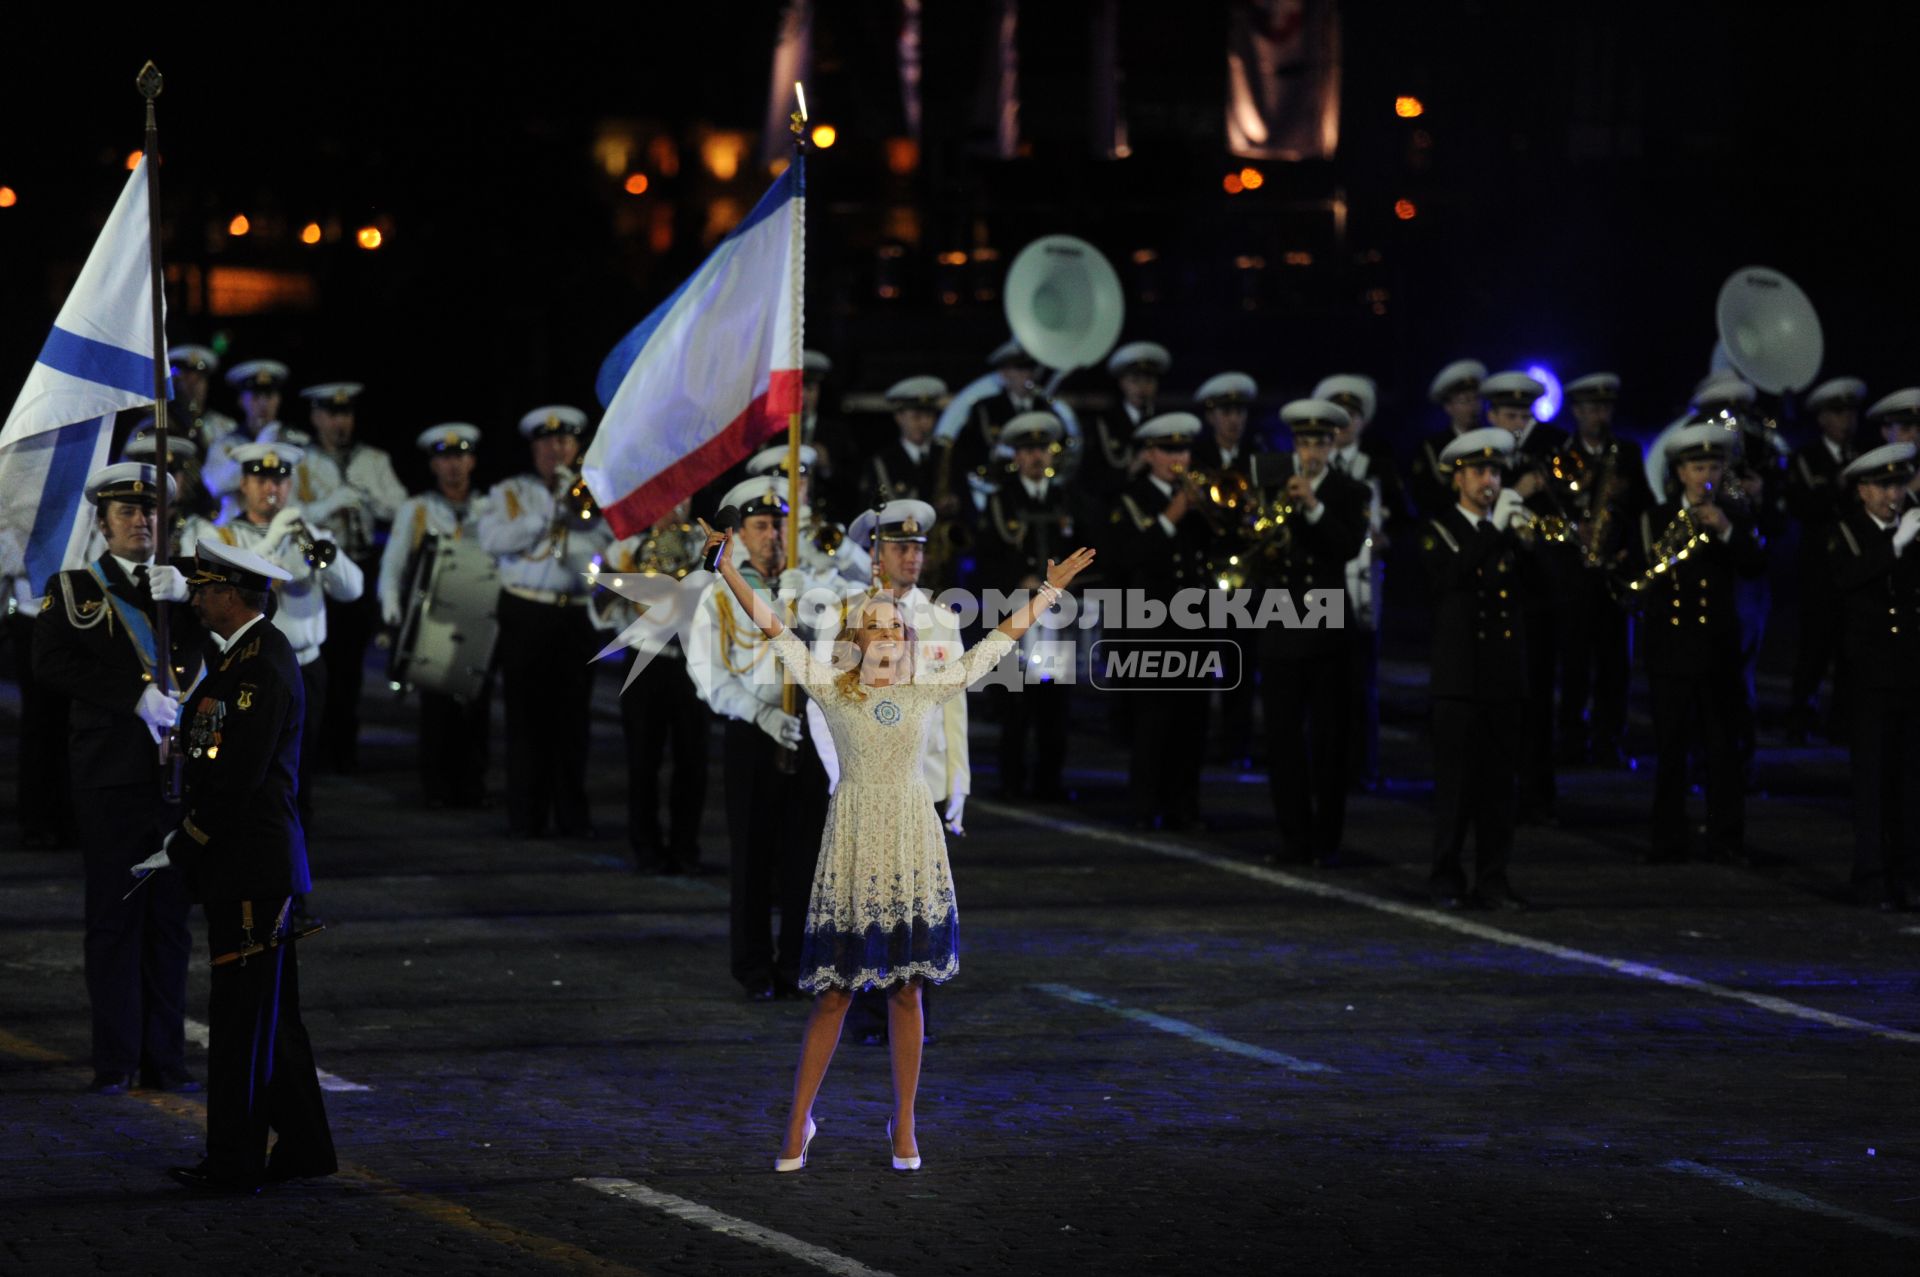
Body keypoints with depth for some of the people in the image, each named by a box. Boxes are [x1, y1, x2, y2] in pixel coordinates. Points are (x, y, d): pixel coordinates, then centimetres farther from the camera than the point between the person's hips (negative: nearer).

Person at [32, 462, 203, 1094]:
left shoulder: (182, 588, 15)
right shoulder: (72, 590, 5)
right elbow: (52, 661, -10)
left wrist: (183, 598, -14)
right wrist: (137, 696, -17)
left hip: (178, 775, 3)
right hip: (111, 779, -3)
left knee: (170, 918, 5)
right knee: (113, 917, -1)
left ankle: (166, 1058, 9)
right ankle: (115, 1061, 2)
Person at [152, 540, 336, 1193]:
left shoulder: (264, 662, -17)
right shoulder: (242, 655, 15)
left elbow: (240, 777, -21)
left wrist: (184, 847, -14)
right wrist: (186, 840, 9)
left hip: (252, 864, -10)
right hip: (240, 863, 10)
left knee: (241, 1014, -5)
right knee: (271, 1012, 15)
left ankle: (234, 1163, 0)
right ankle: (305, 1147, 21)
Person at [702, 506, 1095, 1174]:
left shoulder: (927, 692, 8)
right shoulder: (832, 689, 1)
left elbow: (999, 640, 13)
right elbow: (775, 629, -4)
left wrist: (1050, 590, 14)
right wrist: (729, 570, -11)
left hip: (912, 848, 2)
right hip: (852, 845, -2)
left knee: (906, 988, 6)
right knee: (834, 990, -1)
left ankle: (903, 1125, 13)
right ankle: (799, 1122, 9)